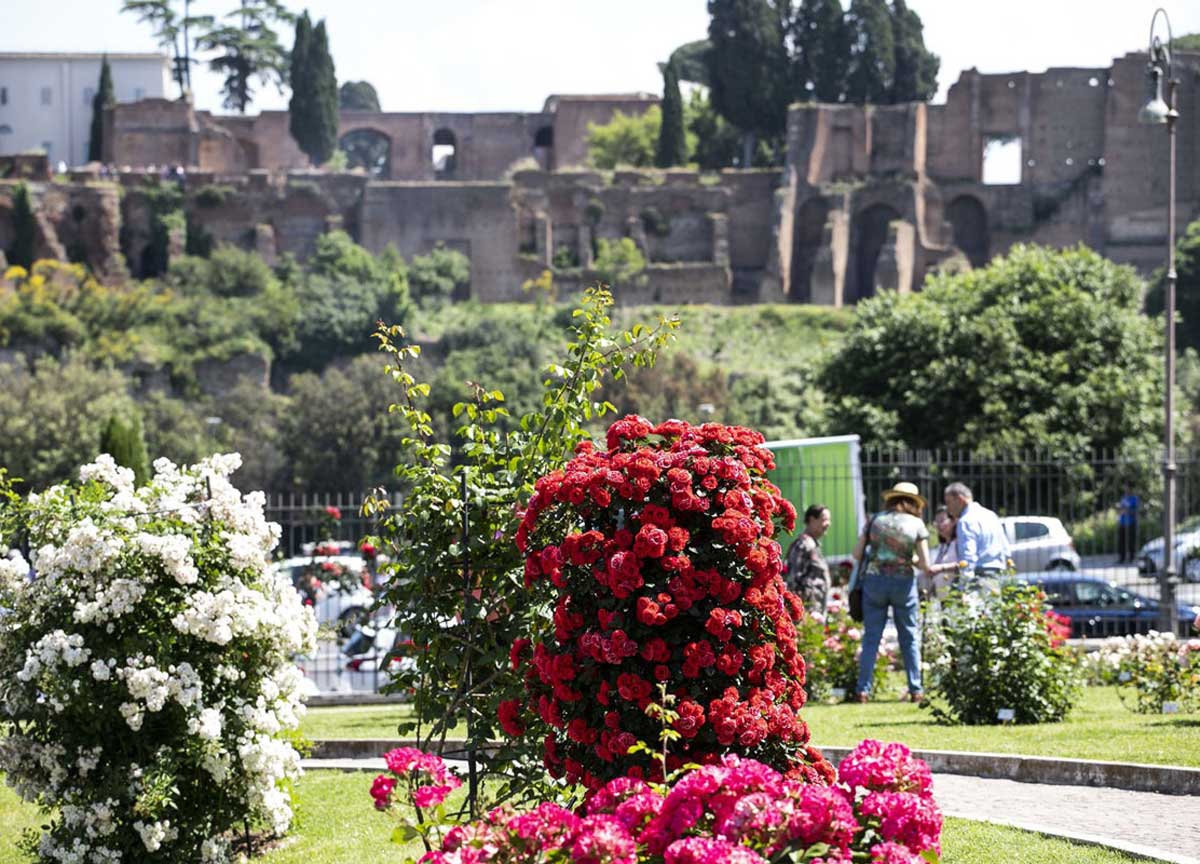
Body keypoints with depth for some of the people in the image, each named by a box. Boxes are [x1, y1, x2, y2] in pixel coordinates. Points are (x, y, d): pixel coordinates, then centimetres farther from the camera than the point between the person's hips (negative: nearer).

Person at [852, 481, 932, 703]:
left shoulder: (876, 520, 4)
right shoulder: (916, 524, -1)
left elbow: (857, 554, 3)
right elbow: (925, 565, -5)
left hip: (874, 579, 1)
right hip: (904, 582, -1)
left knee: (871, 637, 5)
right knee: (909, 637, 10)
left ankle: (863, 689, -1)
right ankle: (915, 689, 8)